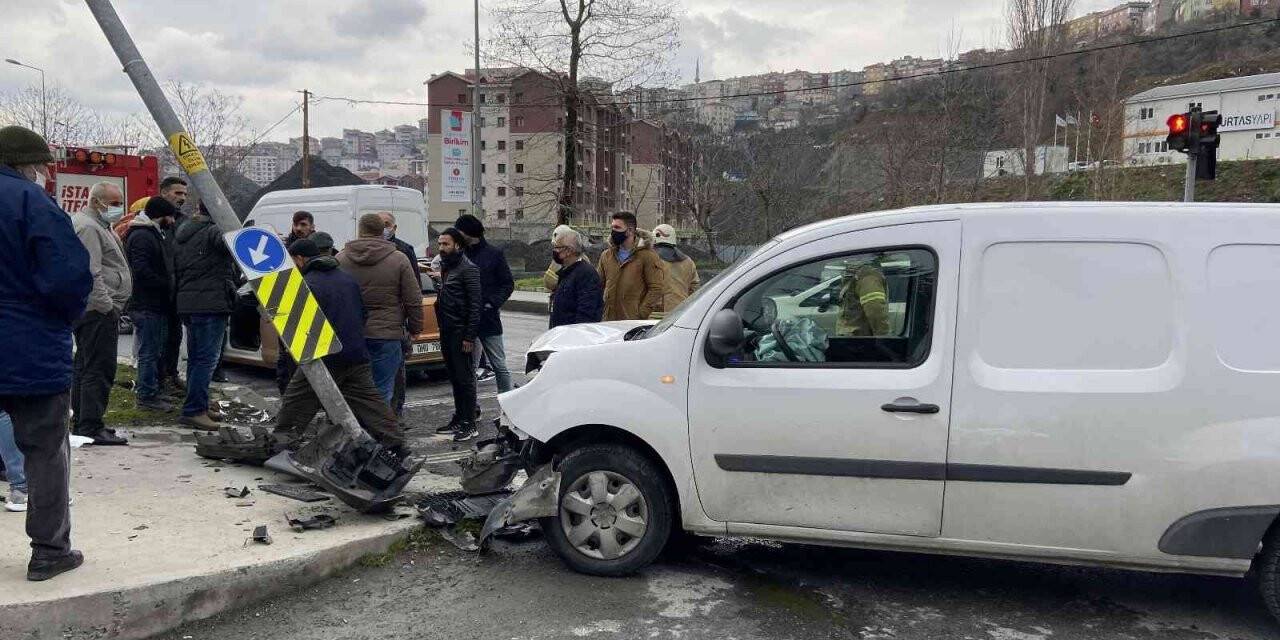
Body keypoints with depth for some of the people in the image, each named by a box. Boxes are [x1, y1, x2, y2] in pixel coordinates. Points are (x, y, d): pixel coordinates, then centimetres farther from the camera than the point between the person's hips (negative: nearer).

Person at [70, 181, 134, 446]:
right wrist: (107, 305, -21)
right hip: (98, 311, -12)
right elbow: (91, 273, -21)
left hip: (95, 311, 12)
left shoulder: (97, 226, 23)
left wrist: (110, 305, 22)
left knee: (85, 366, 16)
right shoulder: (88, 227, -12)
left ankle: (81, 421, 24)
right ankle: (91, 427, -10)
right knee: (99, 368, -11)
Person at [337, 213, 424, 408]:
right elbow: (413, 301, -3)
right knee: (382, 392, 1)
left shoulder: (340, 259, 4)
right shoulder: (398, 259, -3)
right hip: (386, 335, -3)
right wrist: (415, 328, 9)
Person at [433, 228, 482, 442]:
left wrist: (469, 336, -19)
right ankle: (459, 419, 22)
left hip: (460, 333, -9)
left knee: (465, 378, -4)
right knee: (454, 378, 14)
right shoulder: (446, 267, 16)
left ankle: (469, 424, 2)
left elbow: (474, 305, -15)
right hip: (447, 332, 9)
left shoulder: (468, 269, -11)